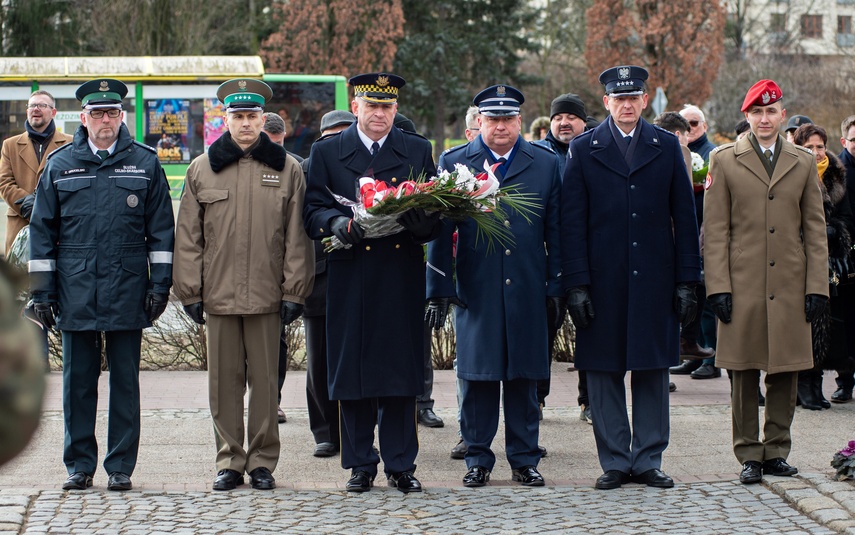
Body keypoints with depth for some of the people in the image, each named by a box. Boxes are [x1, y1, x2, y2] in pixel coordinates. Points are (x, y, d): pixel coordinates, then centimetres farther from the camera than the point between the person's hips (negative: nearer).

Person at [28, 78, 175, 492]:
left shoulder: (145, 162, 5)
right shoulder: (60, 164, 7)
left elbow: (161, 228, 7)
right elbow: (42, 229, 9)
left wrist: (160, 284, 0)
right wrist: (42, 290, 4)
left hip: (127, 292, -1)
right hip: (76, 293, 1)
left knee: (124, 380, 3)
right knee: (78, 380, 5)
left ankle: (120, 467, 11)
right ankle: (79, 465, 15)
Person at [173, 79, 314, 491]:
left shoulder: (287, 170, 5)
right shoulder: (201, 170, 7)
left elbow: (296, 237, 4)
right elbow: (188, 237, 8)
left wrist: (293, 292, -1)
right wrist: (190, 293, 3)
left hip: (267, 297, -1)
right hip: (219, 295, 1)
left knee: (265, 380, 3)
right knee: (224, 381, 4)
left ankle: (262, 461, 12)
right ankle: (230, 461, 13)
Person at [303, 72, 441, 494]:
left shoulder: (418, 151, 11)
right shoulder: (326, 153, 10)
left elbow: (436, 215, 7)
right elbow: (313, 212, 3)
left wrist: (420, 221, -16)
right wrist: (340, 223, -18)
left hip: (402, 281, 0)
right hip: (350, 281, 0)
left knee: (401, 371, 1)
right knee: (351, 372, 2)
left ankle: (401, 465, 9)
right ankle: (361, 464, 13)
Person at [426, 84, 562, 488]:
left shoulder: (545, 163, 9)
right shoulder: (454, 163, 5)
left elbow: (555, 230, 8)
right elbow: (440, 230, 4)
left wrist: (557, 287, 3)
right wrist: (438, 289, -2)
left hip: (527, 292, 1)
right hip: (475, 290, -1)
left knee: (524, 377, 5)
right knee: (477, 376, 2)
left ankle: (524, 459, 14)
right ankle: (478, 460, 12)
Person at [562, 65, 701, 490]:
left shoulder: (666, 147, 7)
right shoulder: (583, 150, 4)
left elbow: (684, 218, 7)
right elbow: (572, 224, 1)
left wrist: (687, 281, 1)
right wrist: (576, 285, -7)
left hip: (655, 281, 1)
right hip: (603, 283, -1)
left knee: (652, 371, 5)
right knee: (603, 372, 2)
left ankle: (648, 461, 13)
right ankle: (614, 462, 11)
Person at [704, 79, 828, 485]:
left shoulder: (804, 163, 11)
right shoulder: (724, 161, 5)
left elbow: (815, 230, 10)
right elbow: (714, 229, 2)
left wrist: (817, 285, 2)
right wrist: (718, 285, -6)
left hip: (790, 285, 2)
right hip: (742, 285, -2)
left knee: (785, 372, 4)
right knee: (744, 374, 1)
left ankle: (776, 451, 14)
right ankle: (749, 455, 9)